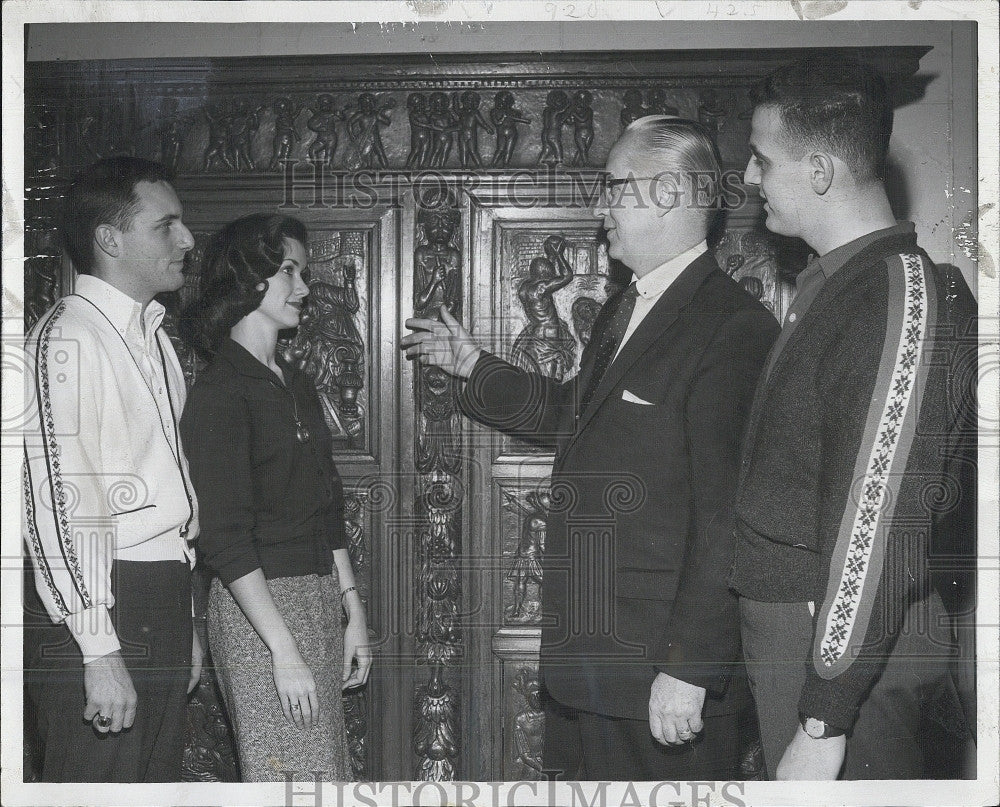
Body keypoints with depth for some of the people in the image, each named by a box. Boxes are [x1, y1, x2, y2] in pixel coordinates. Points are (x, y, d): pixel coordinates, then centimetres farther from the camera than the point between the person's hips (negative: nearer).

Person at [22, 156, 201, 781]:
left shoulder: (154, 337, 18)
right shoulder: (68, 338, -11)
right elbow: (59, 502, -18)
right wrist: (98, 650, -21)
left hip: (163, 605, 9)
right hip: (101, 610, -9)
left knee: (158, 784, 14)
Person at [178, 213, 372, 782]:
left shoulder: (298, 386, 15)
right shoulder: (219, 393, -11)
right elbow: (226, 539, -16)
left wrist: (354, 612, 15)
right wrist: (283, 650, -19)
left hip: (319, 600, 8)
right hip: (259, 607, -8)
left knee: (328, 772, 9)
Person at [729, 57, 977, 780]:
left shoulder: (905, 304, -20)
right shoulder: (833, 285, 12)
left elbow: (877, 535, -23)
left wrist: (823, 726, -21)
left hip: (849, 646, -9)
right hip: (789, 624, 9)